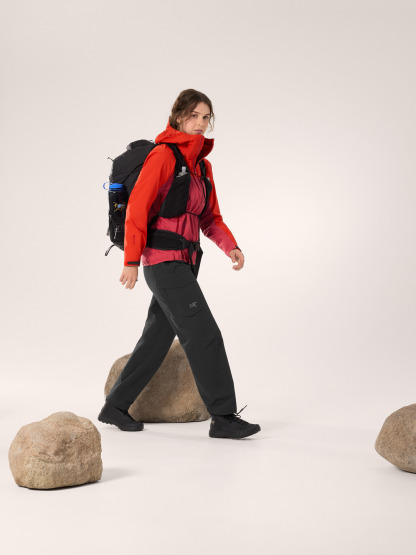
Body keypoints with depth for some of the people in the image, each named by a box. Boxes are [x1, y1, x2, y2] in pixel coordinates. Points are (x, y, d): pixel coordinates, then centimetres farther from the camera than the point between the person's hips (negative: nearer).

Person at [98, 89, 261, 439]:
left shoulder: (202, 164, 16)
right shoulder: (163, 154, -9)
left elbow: (210, 217, 17)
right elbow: (138, 206, -14)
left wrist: (231, 246, -1)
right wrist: (132, 261, -17)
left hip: (184, 263, 9)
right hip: (164, 262, -9)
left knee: (159, 337, 13)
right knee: (204, 335, -10)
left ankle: (115, 407, 25)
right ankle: (223, 417, -3)